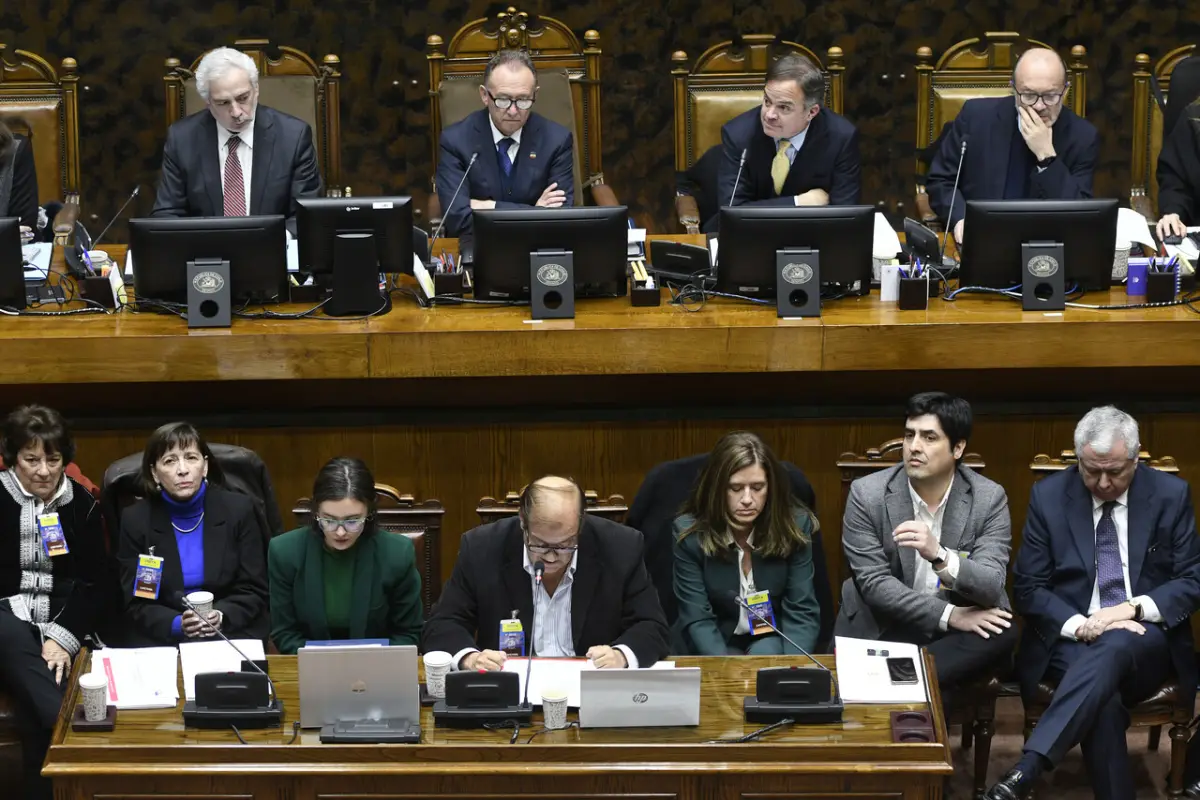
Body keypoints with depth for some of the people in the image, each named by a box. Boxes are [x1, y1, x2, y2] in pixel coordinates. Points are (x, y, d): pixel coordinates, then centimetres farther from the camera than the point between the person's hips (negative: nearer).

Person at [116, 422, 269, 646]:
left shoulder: (238, 510, 0)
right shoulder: (135, 520, 0)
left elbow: (253, 591, 2)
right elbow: (136, 604, 0)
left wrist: (220, 617, -17)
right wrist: (177, 624, -18)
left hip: (232, 636, 0)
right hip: (161, 643, 0)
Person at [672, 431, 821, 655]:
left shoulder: (796, 525, -12)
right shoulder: (689, 532, -16)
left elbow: (801, 611, -11)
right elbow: (697, 620, -17)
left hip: (772, 639, 1)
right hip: (716, 644, -1)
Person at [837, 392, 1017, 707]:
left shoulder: (989, 499, -7)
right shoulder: (867, 494, -7)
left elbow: (991, 589, -17)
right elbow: (872, 583, -12)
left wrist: (938, 555, -38)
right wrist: (949, 615, -21)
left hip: (958, 632, 3)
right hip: (882, 626, -3)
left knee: (1003, 634, -31)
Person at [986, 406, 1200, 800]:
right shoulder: (1049, 495, 1)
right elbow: (1027, 589, 1)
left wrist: (1133, 608, -15)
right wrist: (1080, 625, -17)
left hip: (1146, 641, 0)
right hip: (1071, 639, 1)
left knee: (1114, 647, -38)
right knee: (1102, 697, -36)